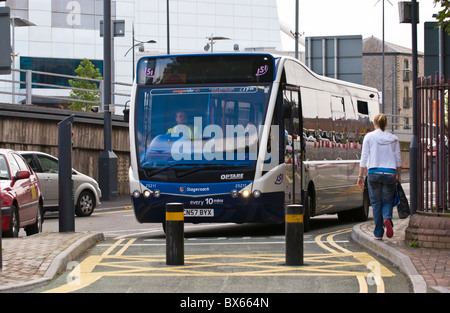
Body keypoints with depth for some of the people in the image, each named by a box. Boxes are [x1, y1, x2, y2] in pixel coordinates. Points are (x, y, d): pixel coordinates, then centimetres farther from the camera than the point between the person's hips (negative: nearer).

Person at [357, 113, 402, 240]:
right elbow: (398, 159, 9)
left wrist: (361, 176, 4)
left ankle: (378, 233, 4)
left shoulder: (369, 137, 1)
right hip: (390, 173, 1)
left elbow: (364, 157, 0)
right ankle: (387, 219, -21)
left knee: (376, 202, 7)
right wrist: (398, 176, 18)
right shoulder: (393, 138, 7)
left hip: (374, 173, -1)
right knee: (387, 201, 11)